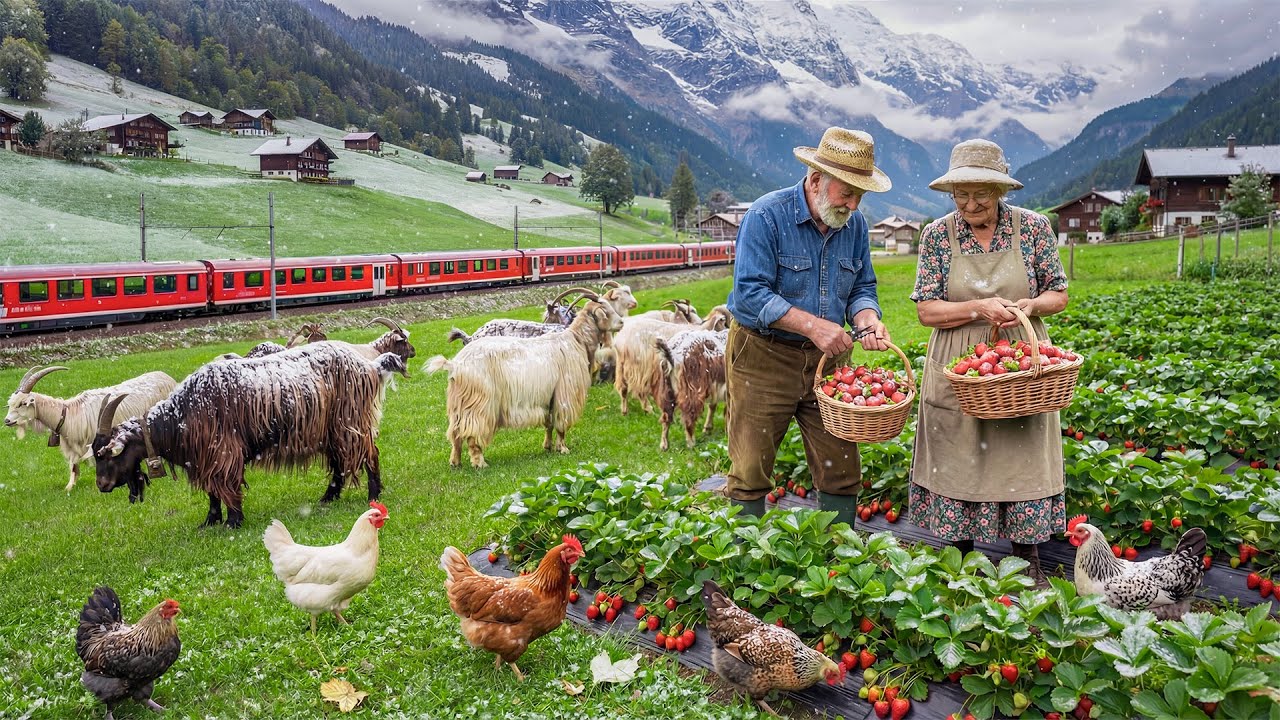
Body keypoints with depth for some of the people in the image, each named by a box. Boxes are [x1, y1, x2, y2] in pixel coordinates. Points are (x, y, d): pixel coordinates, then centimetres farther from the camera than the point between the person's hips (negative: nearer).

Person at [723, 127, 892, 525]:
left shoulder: (854, 224, 4)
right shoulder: (766, 216, -15)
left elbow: (862, 288, 11)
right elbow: (749, 293, -20)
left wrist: (867, 319, -12)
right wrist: (813, 325, -25)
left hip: (826, 359, 5)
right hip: (763, 358, -5)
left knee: (842, 472, 7)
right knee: (750, 473, 1)